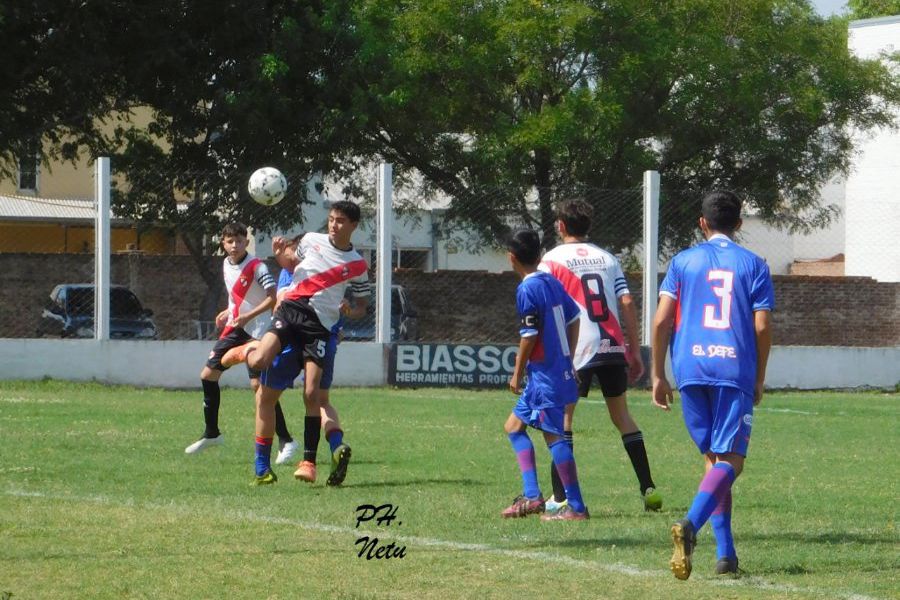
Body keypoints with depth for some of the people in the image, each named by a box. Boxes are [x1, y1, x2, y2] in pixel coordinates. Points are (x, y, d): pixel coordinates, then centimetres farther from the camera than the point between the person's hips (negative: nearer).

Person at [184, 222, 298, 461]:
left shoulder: (256, 267, -15)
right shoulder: (226, 264, 9)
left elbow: (273, 297, -20)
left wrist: (248, 316, -26)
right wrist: (228, 313, 11)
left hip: (256, 331, -8)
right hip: (234, 329, 8)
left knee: (259, 384, -14)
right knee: (208, 375, 7)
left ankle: (286, 441, -8)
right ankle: (211, 434, 21)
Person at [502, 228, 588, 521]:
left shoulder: (527, 289, -14)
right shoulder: (553, 283, 11)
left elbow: (530, 334, -17)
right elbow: (573, 319, 17)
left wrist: (518, 373, -7)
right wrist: (568, 360, 25)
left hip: (545, 374, -9)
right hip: (562, 370, 9)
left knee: (553, 435, -8)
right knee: (514, 425, 16)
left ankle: (576, 507, -9)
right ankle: (531, 497, 11)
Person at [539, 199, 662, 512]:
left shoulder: (552, 258, 3)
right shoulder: (607, 258, 15)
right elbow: (627, 303, 8)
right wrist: (635, 350, 12)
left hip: (576, 349, -4)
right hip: (613, 346, 4)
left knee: (562, 416, 3)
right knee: (622, 415, 14)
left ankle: (560, 497, -5)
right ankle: (648, 489, 11)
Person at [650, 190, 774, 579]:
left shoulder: (683, 261, 9)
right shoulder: (753, 265, 6)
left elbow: (662, 320, 2)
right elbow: (762, 327, 0)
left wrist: (658, 376, 10)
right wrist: (758, 380, 11)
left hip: (691, 370, 2)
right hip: (736, 370, -2)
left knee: (713, 458, 13)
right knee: (729, 460, -5)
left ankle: (726, 553, 7)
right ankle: (690, 524, -32)